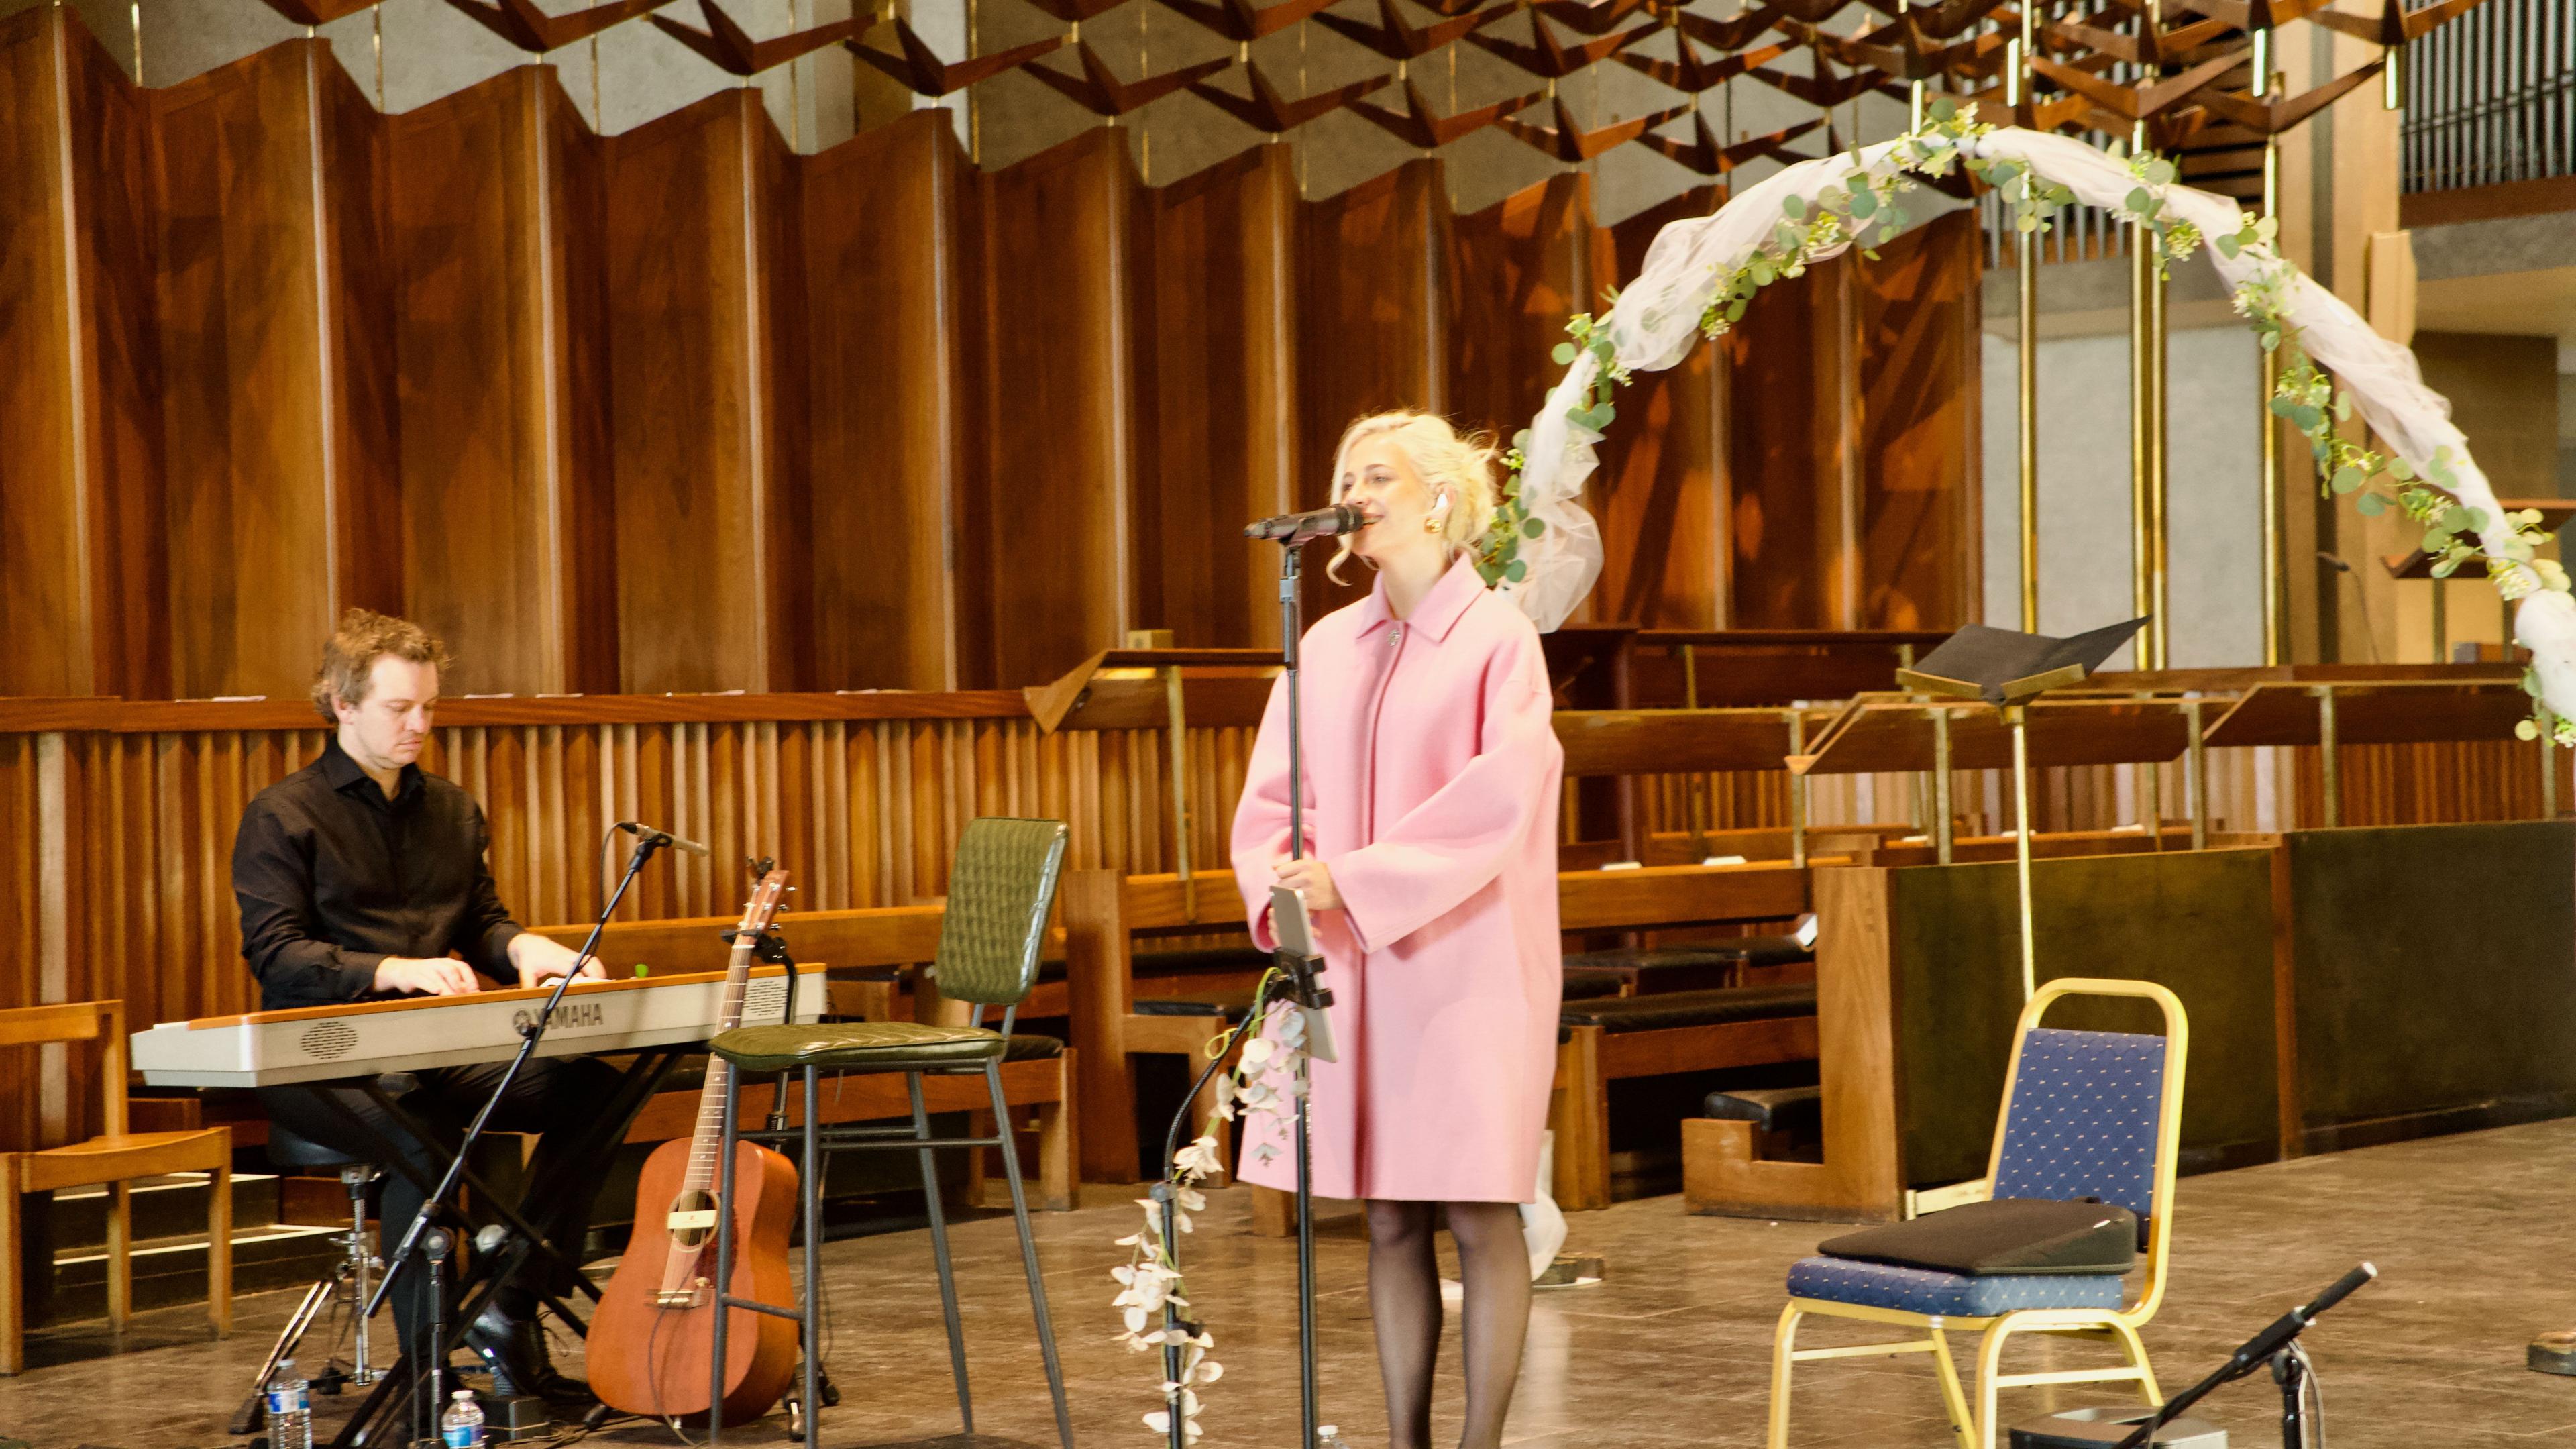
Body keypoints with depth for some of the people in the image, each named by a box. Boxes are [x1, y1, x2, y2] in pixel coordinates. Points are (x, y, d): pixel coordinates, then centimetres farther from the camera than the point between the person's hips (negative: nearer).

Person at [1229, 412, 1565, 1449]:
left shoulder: (1497, 638, -4)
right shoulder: (1329, 644, 12)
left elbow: (1495, 802, -15)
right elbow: (1270, 791, 11)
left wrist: (1352, 881, -20)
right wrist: (1280, 887, -10)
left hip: (1463, 965, -5)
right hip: (1351, 971, 5)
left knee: (1478, 1212, -2)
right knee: (1389, 1220, 8)